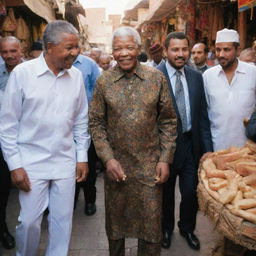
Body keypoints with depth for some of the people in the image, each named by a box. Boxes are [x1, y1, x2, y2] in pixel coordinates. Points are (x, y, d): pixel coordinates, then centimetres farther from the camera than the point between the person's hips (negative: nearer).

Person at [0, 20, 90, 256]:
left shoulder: (76, 76, 2)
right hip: (32, 163, -3)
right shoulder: (22, 73, -9)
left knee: (63, 220, 12)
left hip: (66, 163, 3)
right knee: (29, 221, 8)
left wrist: (82, 157, 7)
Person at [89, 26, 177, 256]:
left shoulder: (157, 78, -3)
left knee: (151, 222, 9)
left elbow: (168, 121, 0)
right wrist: (108, 159, -9)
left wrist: (165, 159, -5)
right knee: (116, 220, 17)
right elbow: (96, 123, 0)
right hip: (116, 164, 1)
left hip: (150, 165, 0)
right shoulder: (104, 81, -2)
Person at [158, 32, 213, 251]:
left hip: (191, 144, 3)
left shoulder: (196, 77, 3)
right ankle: (166, 228, 42)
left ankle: (187, 228, 39)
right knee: (166, 192, 17)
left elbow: (203, 115, 5)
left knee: (191, 191, 11)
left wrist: (207, 147, 3)